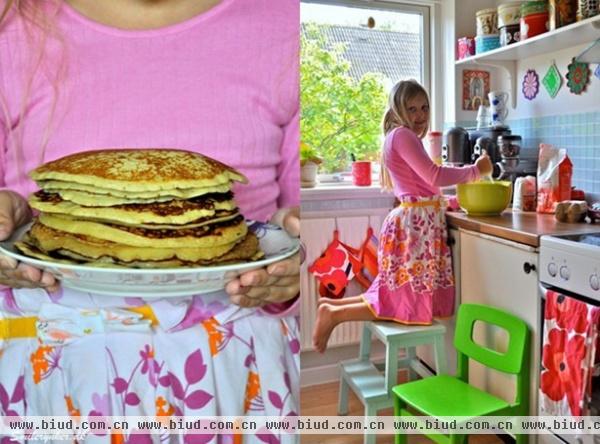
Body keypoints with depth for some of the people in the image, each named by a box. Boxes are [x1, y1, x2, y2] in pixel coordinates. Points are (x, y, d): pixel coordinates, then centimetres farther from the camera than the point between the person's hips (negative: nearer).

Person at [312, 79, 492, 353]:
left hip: (415, 222, 10)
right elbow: (434, 176, -17)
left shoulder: (400, 137, 21)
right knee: (416, 304, -4)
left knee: (404, 296, 14)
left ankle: (333, 305, 18)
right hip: (416, 224, -10)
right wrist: (475, 170, -6)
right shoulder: (403, 135, -9)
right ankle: (335, 315, -1)